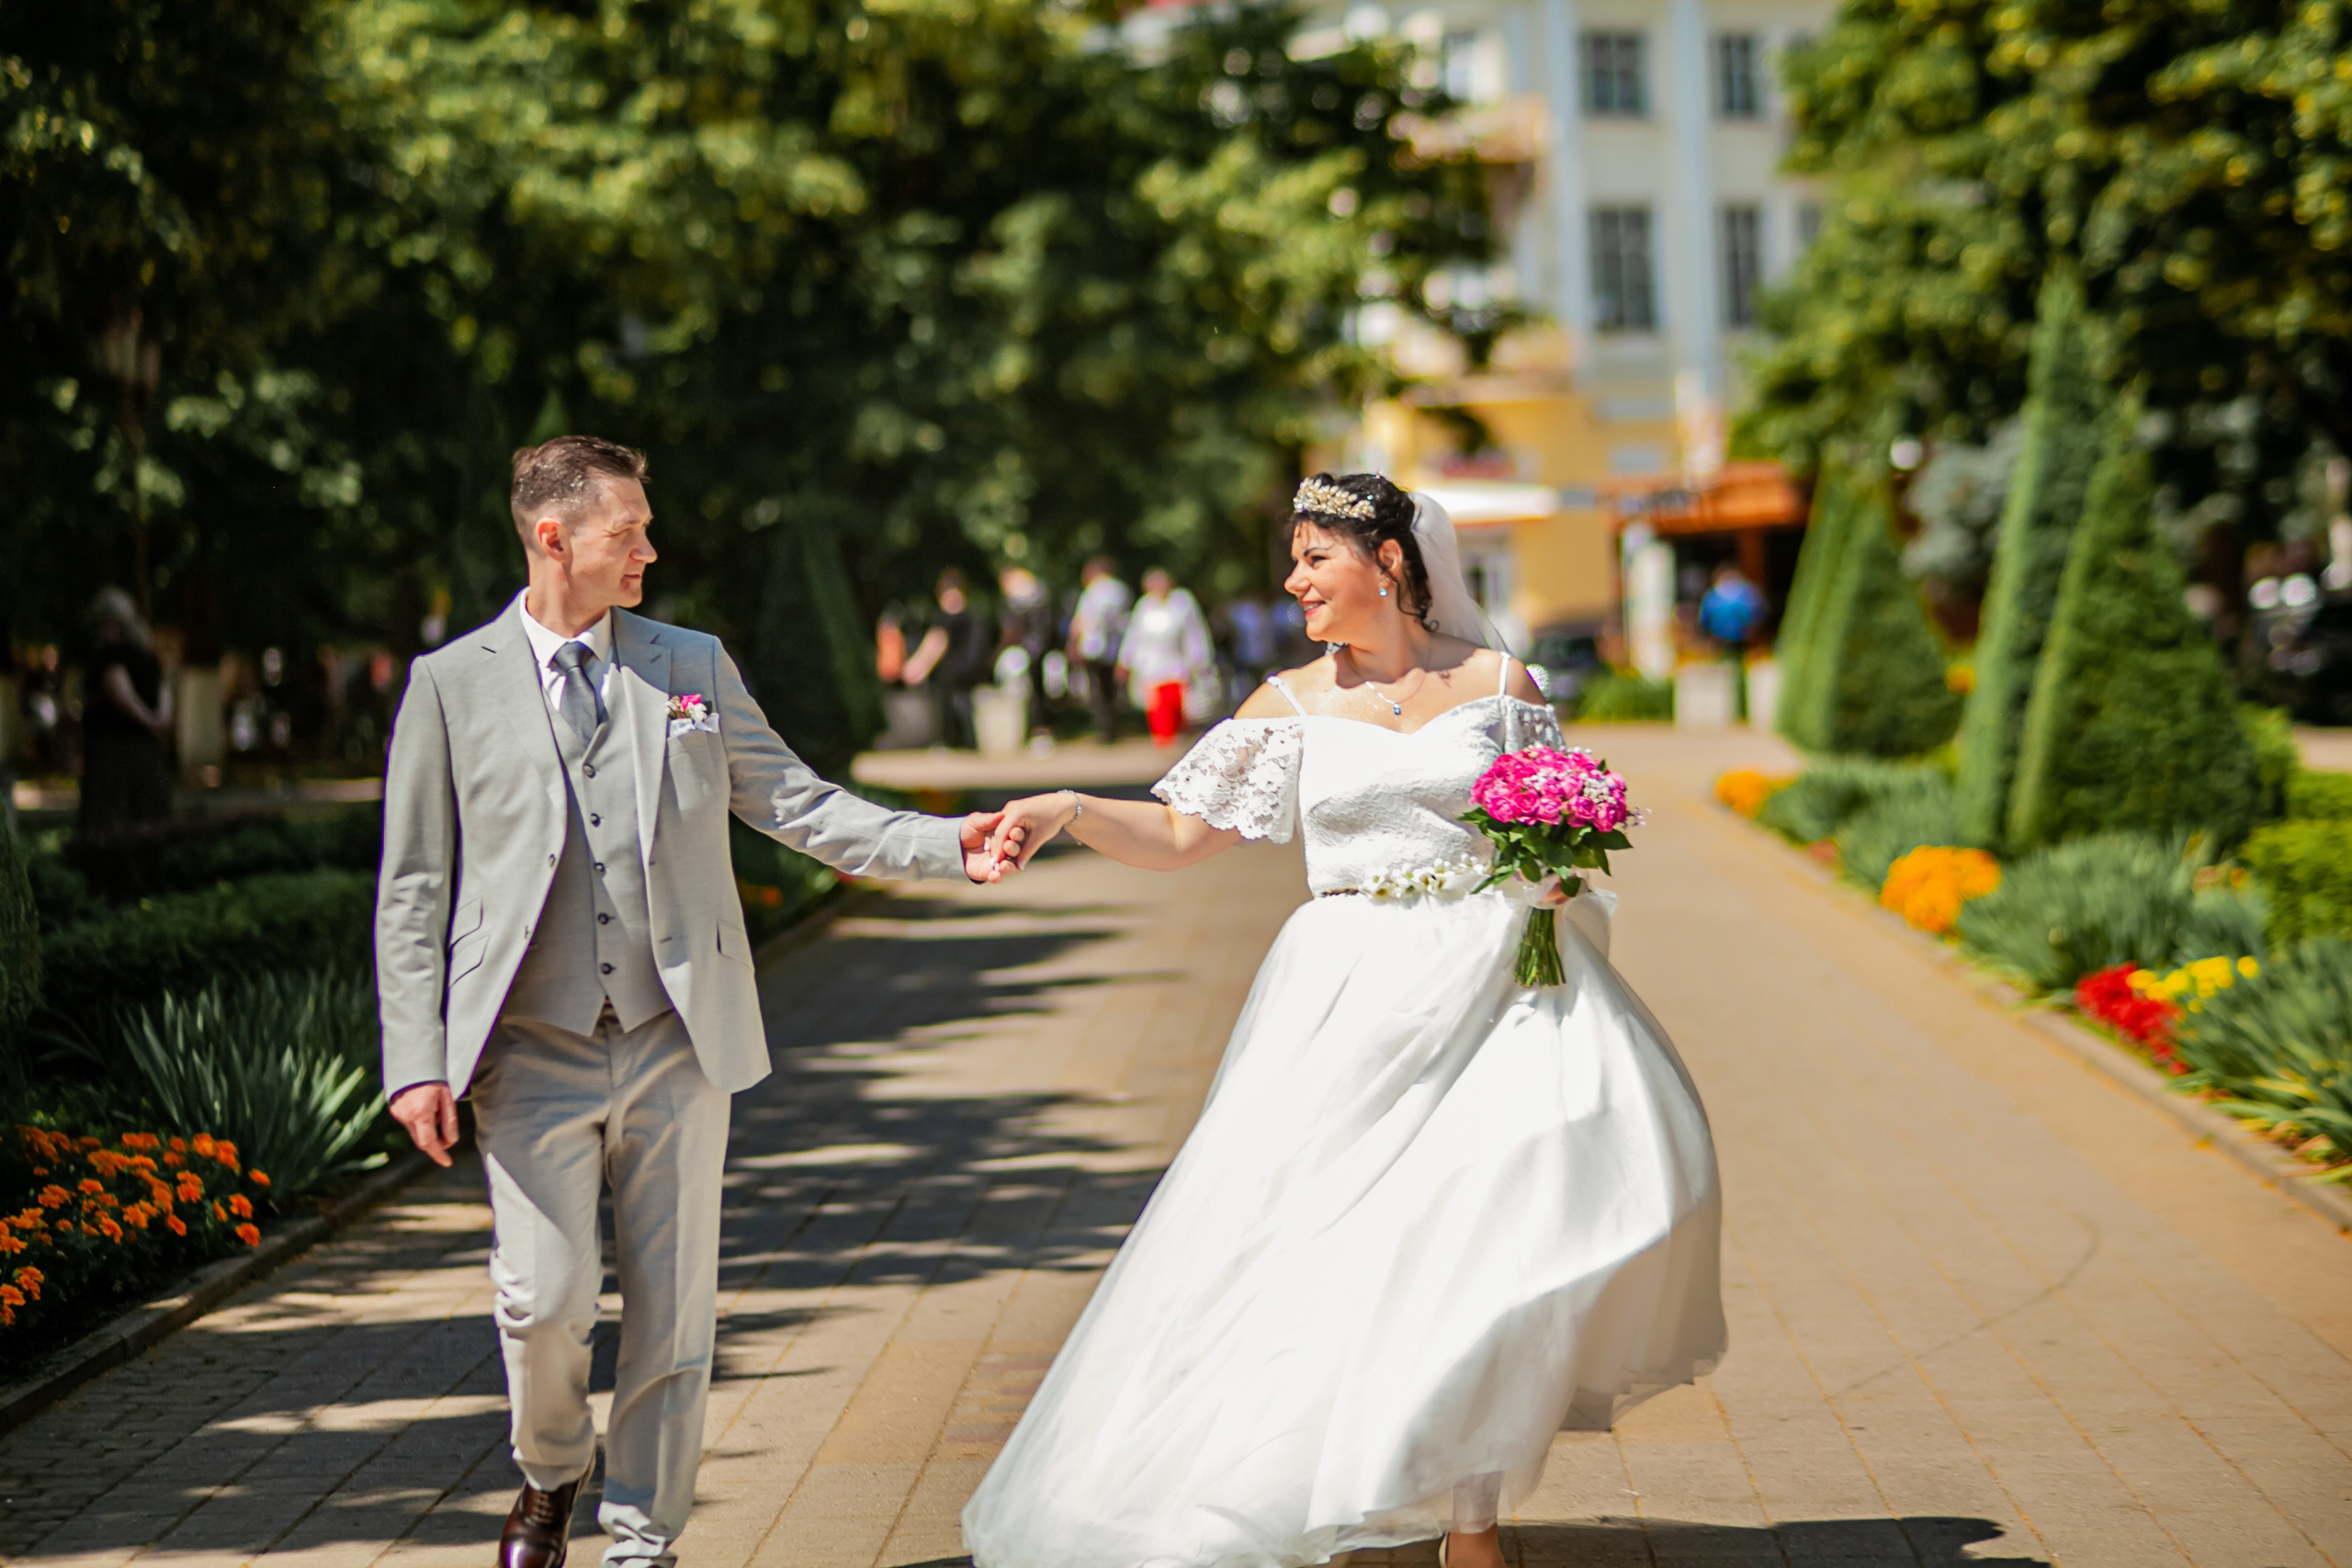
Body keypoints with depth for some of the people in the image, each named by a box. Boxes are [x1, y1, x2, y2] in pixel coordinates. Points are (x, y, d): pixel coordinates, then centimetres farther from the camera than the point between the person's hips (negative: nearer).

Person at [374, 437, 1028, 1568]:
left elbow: (798, 805, 10)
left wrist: (948, 847, -3)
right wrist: (417, 1061, -6)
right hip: (532, 1050, -2)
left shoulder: (692, 667, 9)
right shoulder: (452, 683, 3)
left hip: (677, 1046, 2)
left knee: (672, 1312, 4)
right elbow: (413, 891, 2)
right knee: (548, 1301, -8)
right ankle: (552, 1470, 23)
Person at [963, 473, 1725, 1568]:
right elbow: (1177, 837, 4)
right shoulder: (1290, 705, 6)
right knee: (1352, 1246, -4)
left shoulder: (1499, 683, 6)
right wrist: (1069, 811, -11)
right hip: (1356, 1004, 0)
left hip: (1494, 984, 0)